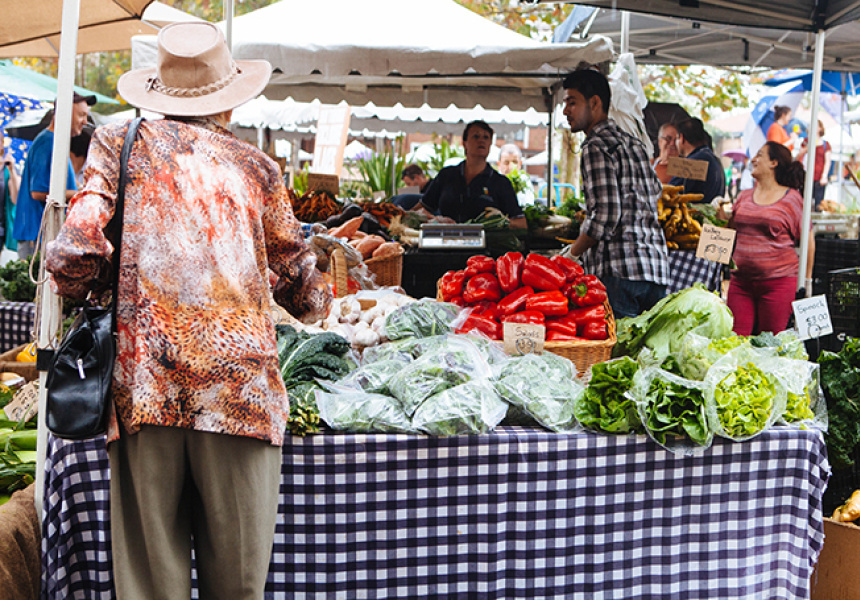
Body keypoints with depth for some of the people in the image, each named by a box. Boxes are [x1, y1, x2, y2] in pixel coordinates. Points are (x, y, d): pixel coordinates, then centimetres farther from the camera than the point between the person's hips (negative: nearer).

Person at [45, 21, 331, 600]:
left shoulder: (120, 144, 10)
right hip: (239, 385, 0)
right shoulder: (256, 166, 14)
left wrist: (81, 290, 19)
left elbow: (77, 253, -2)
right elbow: (296, 272, 23)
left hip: (144, 383, 0)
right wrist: (322, 303, 45)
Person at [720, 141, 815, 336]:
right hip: (741, 281, 5)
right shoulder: (745, 196, 14)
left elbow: (808, 240, 4)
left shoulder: (791, 198, -1)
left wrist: (806, 279, 3)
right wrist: (720, 213, 4)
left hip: (778, 281, -4)